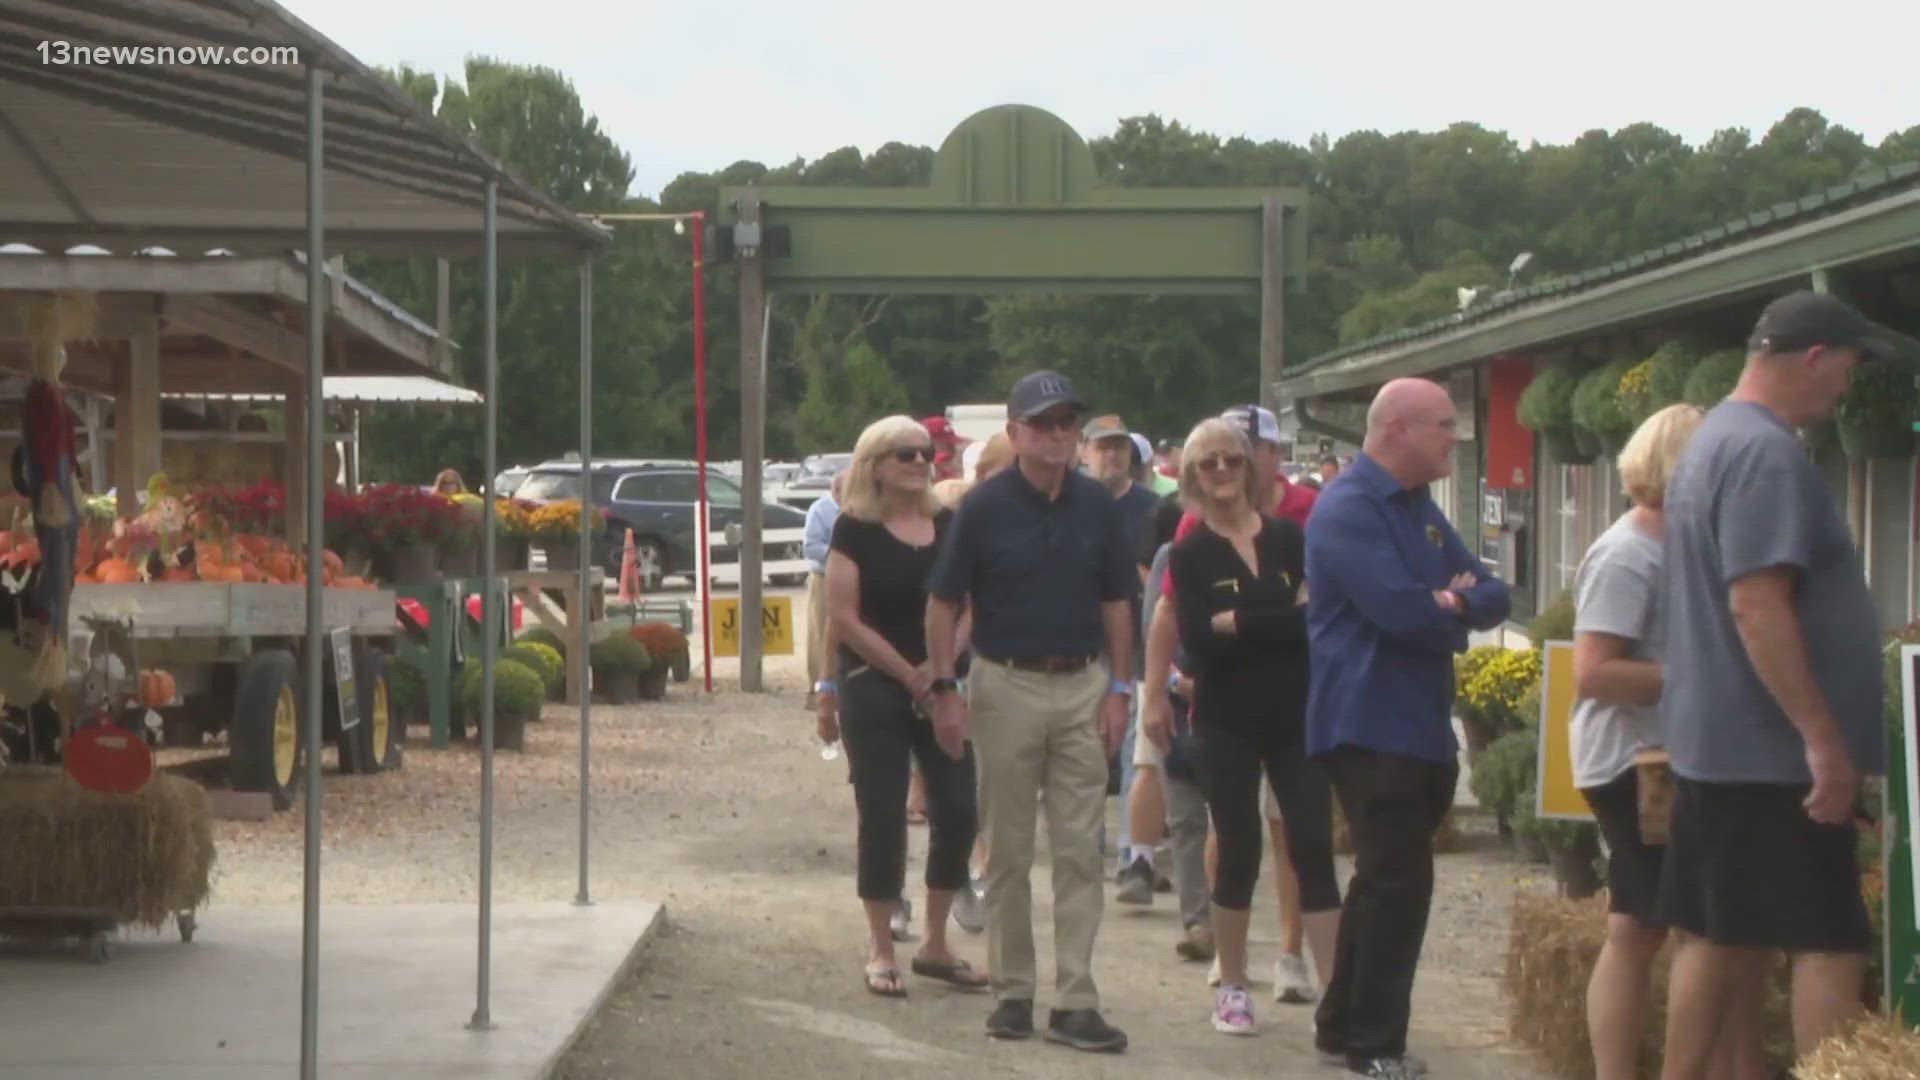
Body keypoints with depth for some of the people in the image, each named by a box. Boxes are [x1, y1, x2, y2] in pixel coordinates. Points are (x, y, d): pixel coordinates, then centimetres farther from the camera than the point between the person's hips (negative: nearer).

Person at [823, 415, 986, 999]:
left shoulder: (948, 527, 9)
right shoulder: (856, 530, -4)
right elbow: (844, 617, -9)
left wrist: (940, 669, -9)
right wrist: (909, 676, -11)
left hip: (941, 689, 4)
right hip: (875, 689, -4)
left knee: (958, 810, 2)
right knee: (883, 818, -1)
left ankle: (936, 946, 17)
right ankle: (881, 953, 9)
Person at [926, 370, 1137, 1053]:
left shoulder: (1097, 507, 3)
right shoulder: (985, 507, -5)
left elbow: (1116, 604, 9)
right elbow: (943, 604, -2)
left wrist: (1119, 689, 2)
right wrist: (945, 689, -8)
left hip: (1084, 687, 2)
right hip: (1007, 684, -2)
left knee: (1080, 849, 1)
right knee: (1008, 850, 6)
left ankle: (1074, 1002, 3)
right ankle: (1011, 991, 16)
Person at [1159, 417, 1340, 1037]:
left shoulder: (1288, 538, 6)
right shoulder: (1190, 553, 1)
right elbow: (1195, 638, -13)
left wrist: (1235, 623, -13)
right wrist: (1282, 618, -16)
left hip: (1295, 714, 1)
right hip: (1227, 722, -1)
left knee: (1314, 847, -4)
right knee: (1239, 852, 4)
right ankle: (1232, 988, 18)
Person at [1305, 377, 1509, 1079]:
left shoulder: (1419, 508, 16)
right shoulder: (1349, 509, -14)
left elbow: (1494, 596, 11)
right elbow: (1402, 610, -25)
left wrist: (1459, 601, -13)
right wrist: (1457, 613, -4)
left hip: (1421, 726, 10)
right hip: (1371, 726, -10)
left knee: (1388, 880, 15)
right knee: (1399, 882, -8)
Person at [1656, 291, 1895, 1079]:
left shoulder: (1714, 440, 16)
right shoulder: (1767, 453, -17)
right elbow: (1758, 606, -25)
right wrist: (1824, 739, -23)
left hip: (1713, 743, 10)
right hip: (1772, 750, -10)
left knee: (1716, 938, 12)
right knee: (1829, 945, -6)